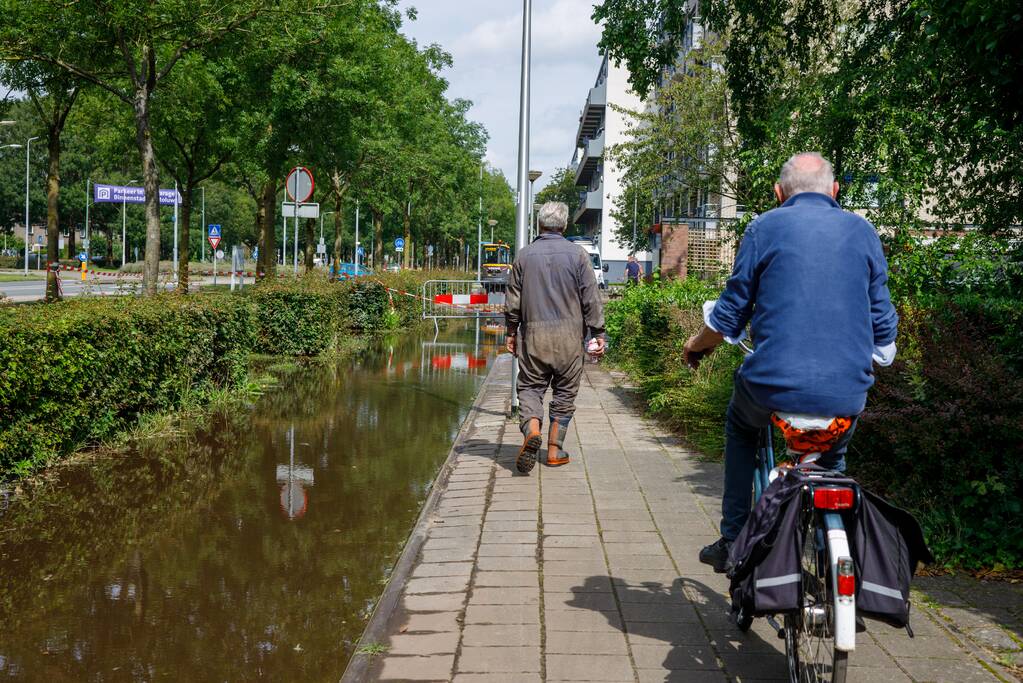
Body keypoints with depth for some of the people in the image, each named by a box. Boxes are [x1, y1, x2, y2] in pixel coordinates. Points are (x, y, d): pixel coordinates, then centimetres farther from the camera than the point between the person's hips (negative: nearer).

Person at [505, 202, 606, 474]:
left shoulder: (525, 255, 4)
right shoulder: (577, 254, -1)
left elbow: (513, 301, 7)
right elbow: (591, 299, -2)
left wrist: (511, 332, 18)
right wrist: (598, 334, 4)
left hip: (533, 333, 1)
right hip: (569, 335, -1)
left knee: (530, 387, 7)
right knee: (565, 391, 9)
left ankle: (532, 431, -20)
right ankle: (554, 451, 12)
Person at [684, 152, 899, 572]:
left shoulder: (765, 228, 1)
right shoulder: (864, 233, 9)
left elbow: (729, 316, 4)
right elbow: (883, 327, 11)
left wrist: (696, 345, 24)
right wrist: (876, 356, 34)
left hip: (776, 385, -2)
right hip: (846, 395, 2)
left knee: (740, 427, 31)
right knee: (833, 458, 33)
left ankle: (732, 542, 27)